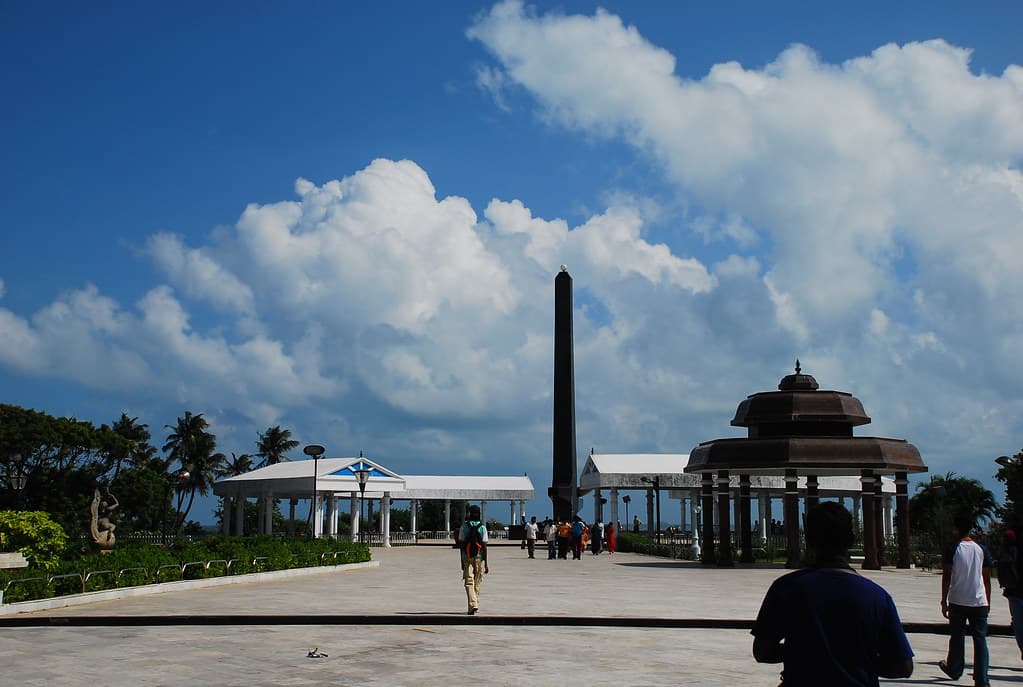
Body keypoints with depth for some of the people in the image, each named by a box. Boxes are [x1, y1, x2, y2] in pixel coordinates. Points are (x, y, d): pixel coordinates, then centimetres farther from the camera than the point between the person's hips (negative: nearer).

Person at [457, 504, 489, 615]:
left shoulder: (464, 526, 0)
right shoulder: (482, 527, -2)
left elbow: (461, 544, 2)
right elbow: (484, 546, -5)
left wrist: (462, 561, 10)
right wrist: (486, 563, -3)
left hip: (467, 557, -1)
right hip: (479, 557, 1)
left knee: (469, 583, -4)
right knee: (477, 583, 13)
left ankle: (473, 605, -21)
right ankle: (476, 606, 21)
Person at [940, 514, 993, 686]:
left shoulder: (953, 549, -4)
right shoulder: (982, 549, 5)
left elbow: (946, 576, -5)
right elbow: (987, 578, 7)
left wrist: (944, 601, 1)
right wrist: (988, 601, 16)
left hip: (958, 601, -2)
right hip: (979, 601, 2)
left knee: (957, 636, 14)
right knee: (980, 638, 1)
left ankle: (954, 669, 28)